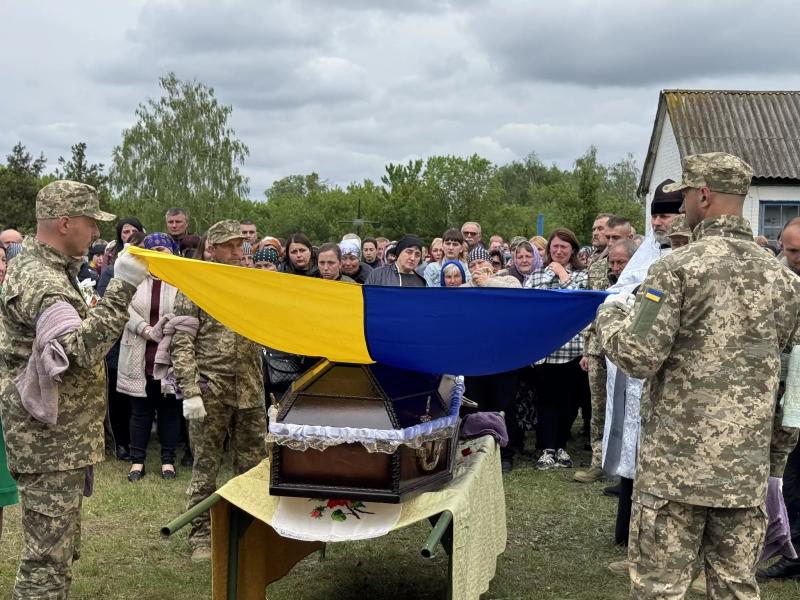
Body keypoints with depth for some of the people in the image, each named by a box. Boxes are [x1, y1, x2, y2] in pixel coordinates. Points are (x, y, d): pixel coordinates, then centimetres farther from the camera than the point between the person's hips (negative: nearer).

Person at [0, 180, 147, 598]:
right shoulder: (39, 281, -19)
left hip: (60, 437, 11)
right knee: (48, 555, -6)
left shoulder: (37, 267, 15)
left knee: (60, 547, 18)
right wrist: (121, 289, -34)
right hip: (51, 442, -11)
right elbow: (80, 348, -33)